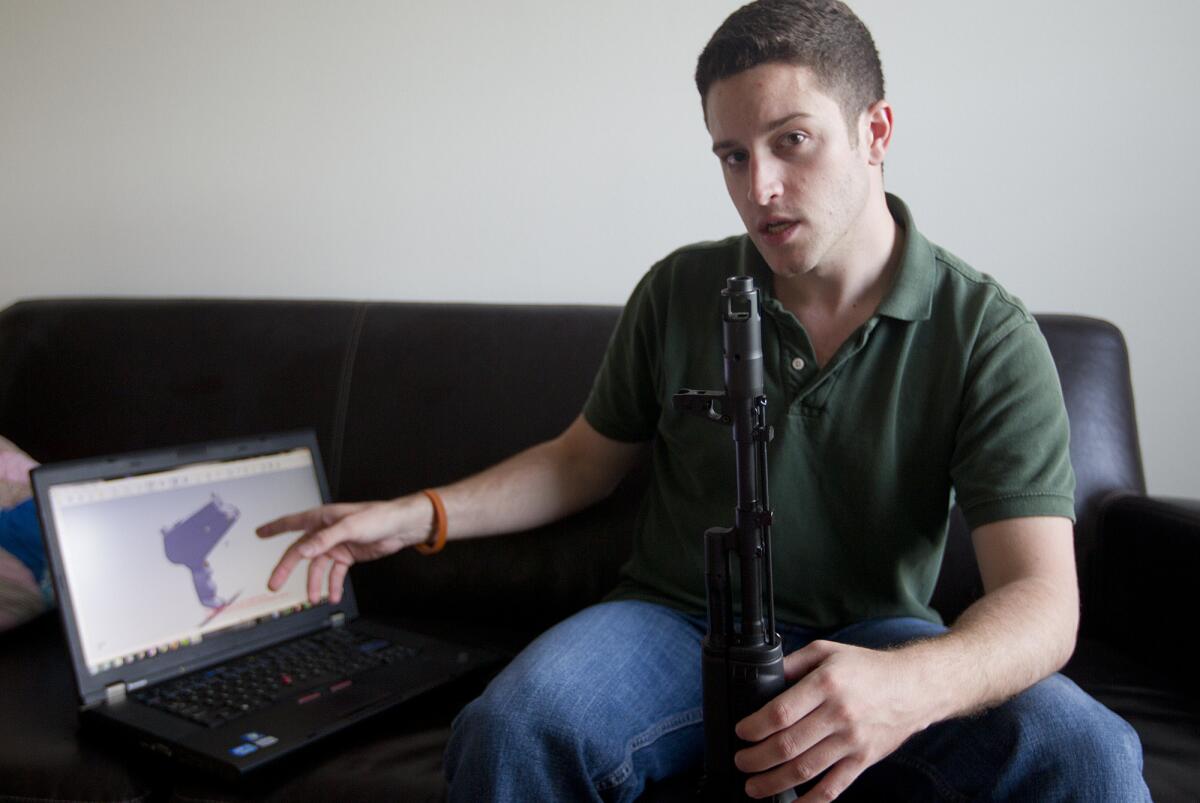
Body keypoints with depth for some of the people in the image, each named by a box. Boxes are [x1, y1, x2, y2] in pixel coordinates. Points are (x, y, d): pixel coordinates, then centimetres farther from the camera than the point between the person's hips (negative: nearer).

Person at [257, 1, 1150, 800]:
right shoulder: (679, 292, 0)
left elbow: (1041, 601, -17)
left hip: (872, 636, 0)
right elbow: (586, 457, 12)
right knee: (510, 728, -31)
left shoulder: (987, 334, -9)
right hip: (679, 620, 1)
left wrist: (909, 685, -40)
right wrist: (419, 514, -2)